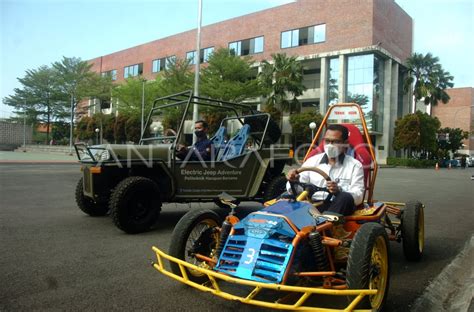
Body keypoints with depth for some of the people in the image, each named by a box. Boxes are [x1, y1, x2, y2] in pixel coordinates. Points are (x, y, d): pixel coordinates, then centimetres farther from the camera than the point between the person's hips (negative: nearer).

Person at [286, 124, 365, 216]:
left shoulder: (355, 165, 10)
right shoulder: (312, 161, 16)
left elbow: (358, 196, -2)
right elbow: (298, 189, 10)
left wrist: (339, 191, -23)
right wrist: (294, 182, -15)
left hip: (339, 208, -1)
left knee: (345, 198, -35)